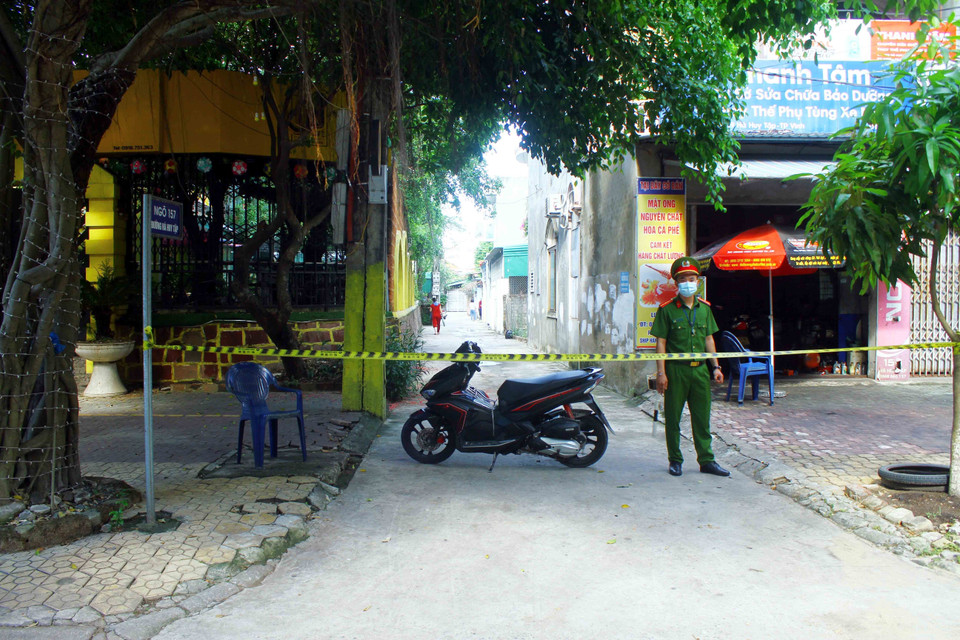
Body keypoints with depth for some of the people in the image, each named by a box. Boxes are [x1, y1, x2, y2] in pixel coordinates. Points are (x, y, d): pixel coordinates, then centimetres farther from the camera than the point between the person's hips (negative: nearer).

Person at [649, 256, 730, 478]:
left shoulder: (704, 308, 10)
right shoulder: (667, 309, -3)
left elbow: (709, 339, 16)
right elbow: (661, 343, -5)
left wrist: (715, 366, 11)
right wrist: (661, 372, -11)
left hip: (700, 369, 4)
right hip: (676, 370, -4)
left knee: (702, 417, 8)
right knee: (673, 418, 4)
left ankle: (706, 460, 16)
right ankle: (675, 460, 16)